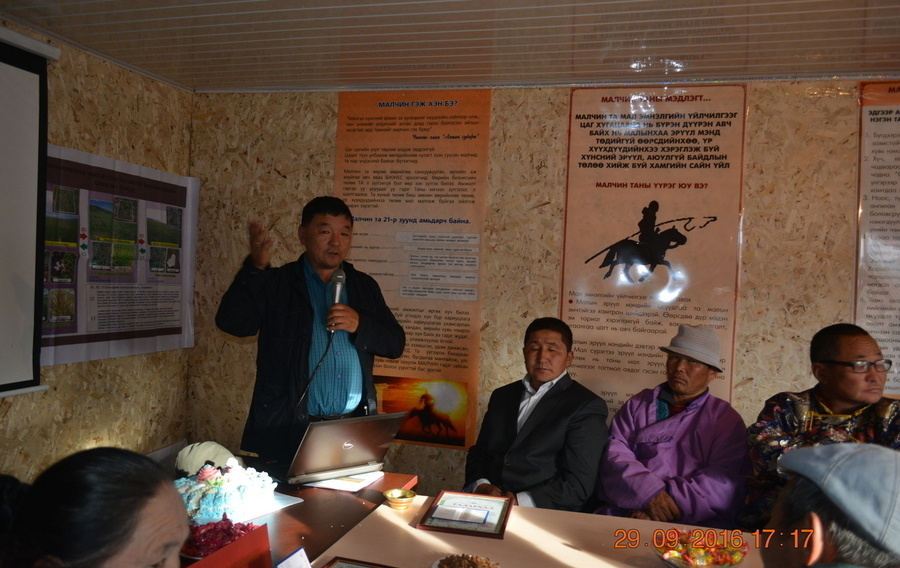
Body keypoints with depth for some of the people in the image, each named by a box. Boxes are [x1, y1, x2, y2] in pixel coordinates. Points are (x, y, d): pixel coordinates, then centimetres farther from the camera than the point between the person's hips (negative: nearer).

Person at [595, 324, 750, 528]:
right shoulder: (637, 405, 15)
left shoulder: (726, 418, 10)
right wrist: (649, 492, -15)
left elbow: (726, 481, -3)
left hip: (697, 524, -1)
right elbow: (614, 453, 2)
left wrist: (669, 501, -16)